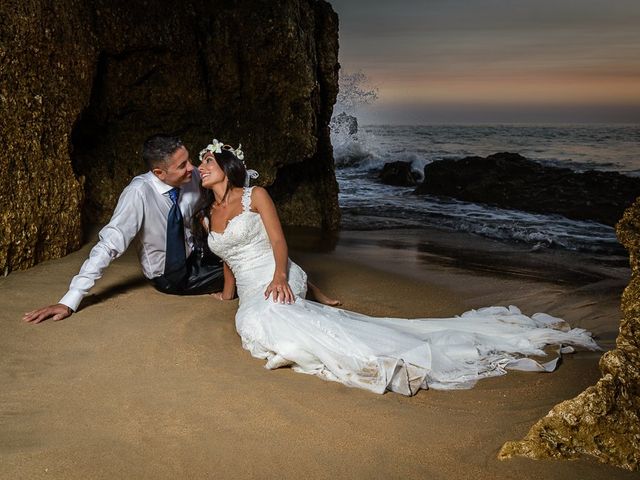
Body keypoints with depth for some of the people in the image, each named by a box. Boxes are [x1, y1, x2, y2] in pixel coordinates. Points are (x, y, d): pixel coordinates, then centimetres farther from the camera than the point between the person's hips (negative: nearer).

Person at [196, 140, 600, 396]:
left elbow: (279, 242, -6)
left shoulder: (254, 195, 3)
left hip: (278, 285, -6)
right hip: (250, 297, 6)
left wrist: (279, 277, -21)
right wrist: (227, 294, 21)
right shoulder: (205, 217, 20)